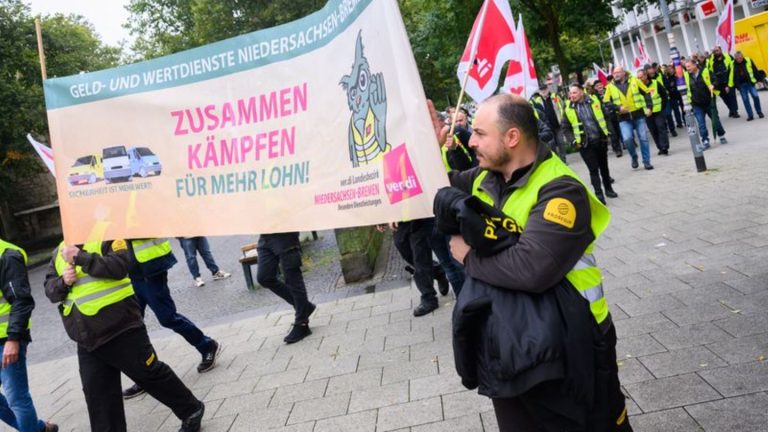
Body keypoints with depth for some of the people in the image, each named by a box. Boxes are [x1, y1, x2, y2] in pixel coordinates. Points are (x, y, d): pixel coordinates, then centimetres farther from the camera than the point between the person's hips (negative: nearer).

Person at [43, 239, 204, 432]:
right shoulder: (59, 252, 13)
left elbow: (120, 266, -24)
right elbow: (50, 289, 13)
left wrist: (81, 257, -25)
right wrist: (63, 282, -8)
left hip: (121, 329, -6)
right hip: (87, 340, 7)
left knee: (150, 373, 4)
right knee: (97, 393, 10)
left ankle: (191, 410, 23)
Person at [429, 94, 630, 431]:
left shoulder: (561, 192, -24)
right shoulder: (485, 177, 0)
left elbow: (532, 269, -38)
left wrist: (469, 256, -22)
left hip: (568, 349, -7)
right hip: (507, 345, 7)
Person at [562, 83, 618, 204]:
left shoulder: (594, 101, -2)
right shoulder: (569, 109, -7)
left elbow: (605, 116, 9)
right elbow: (565, 128, -2)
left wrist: (607, 132, 4)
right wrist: (574, 141, -11)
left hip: (600, 140, 2)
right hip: (585, 144, -2)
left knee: (604, 167, 16)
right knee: (593, 169, -2)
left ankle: (609, 189, 33)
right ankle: (599, 194, 5)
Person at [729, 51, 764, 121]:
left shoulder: (748, 60, -2)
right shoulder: (733, 64, -1)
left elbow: (755, 70, 3)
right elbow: (731, 75, 3)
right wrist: (729, 85, 0)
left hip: (750, 82, -1)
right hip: (741, 85, 1)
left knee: (755, 96, -7)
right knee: (745, 100, 1)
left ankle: (759, 112, 12)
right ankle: (750, 115, 7)